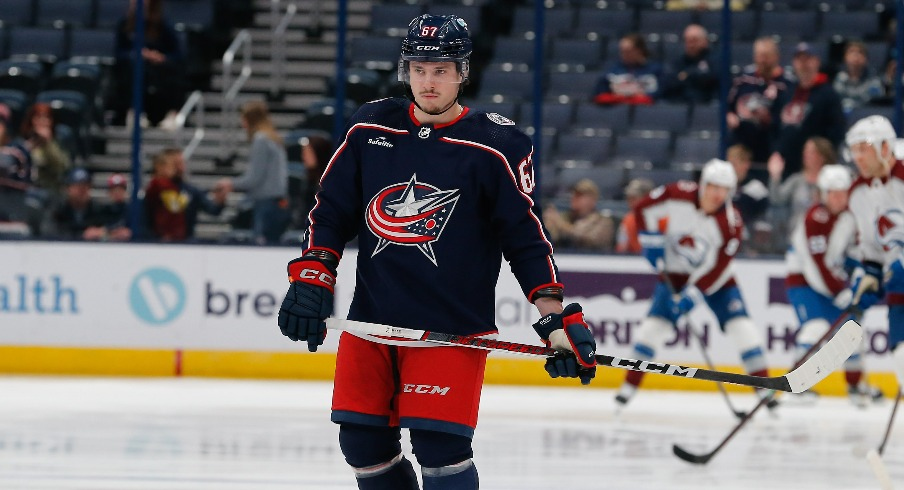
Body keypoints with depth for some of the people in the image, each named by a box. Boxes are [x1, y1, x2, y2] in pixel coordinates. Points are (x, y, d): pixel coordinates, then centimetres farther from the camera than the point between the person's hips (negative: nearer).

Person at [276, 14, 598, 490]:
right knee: (363, 443, 6)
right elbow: (332, 210, 13)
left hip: (453, 325, -5)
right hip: (371, 320, 5)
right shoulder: (369, 129, 6)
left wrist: (557, 319, -11)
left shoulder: (495, 144, -6)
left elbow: (526, 236, -4)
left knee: (439, 446, -14)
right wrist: (310, 279, 3)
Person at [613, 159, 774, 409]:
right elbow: (643, 208, -6)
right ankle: (629, 386, 4)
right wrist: (652, 240, -10)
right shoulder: (678, 195, -20)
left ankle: (764, 389, -6)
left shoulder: (730, 223, -24)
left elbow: (717, 267, -25)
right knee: (654, 325, -9)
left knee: (741, 327, -13)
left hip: (714, 277, -1)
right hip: (675, 272, 1)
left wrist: (694, 293, -30)